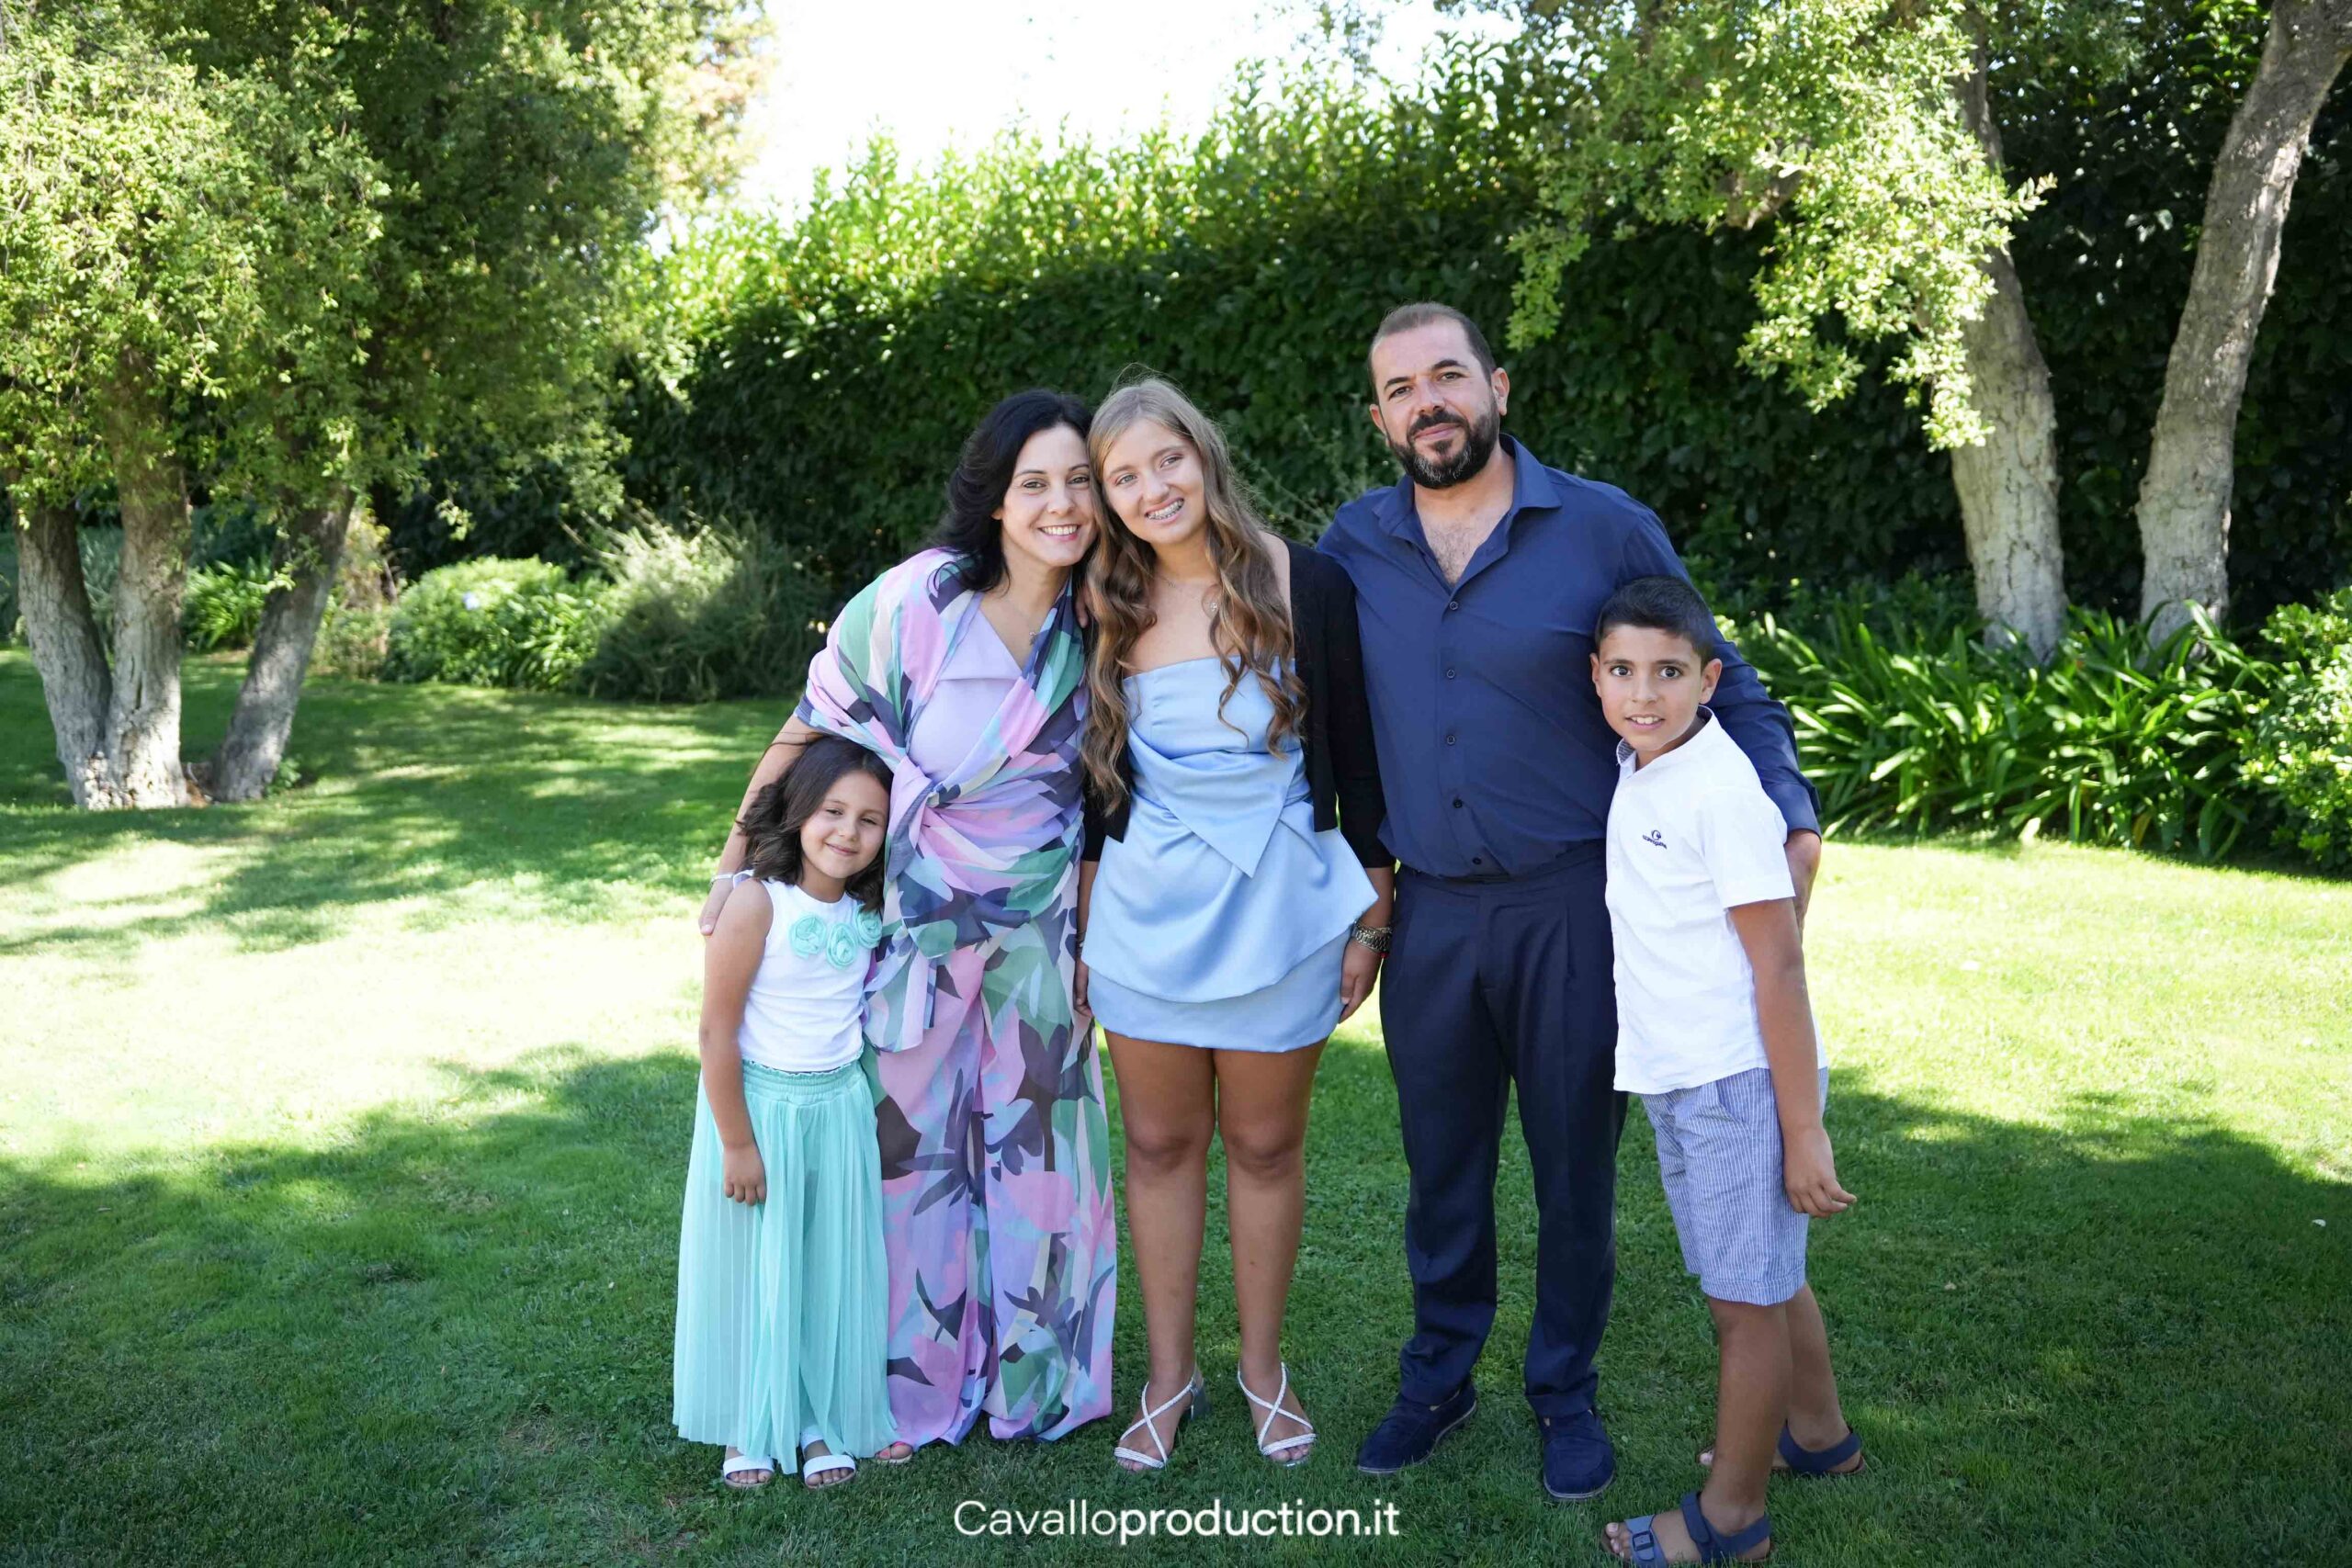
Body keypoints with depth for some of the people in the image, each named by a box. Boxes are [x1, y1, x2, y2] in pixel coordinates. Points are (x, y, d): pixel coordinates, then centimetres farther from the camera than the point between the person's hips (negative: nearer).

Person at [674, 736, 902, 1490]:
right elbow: (717, 1031, -18)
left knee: (835, 1267, 12)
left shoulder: (869, 909, -3)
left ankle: (823, 1420, 28)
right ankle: (750, 1427, 26)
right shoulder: (757, 901, -20)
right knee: (754, 1269, 9)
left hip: (841, 1105, 5)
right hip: (759, 1104, -5)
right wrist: (737, 1144, -15)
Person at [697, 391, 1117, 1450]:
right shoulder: (916, 601, -20)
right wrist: (738, 864, -7)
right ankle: (914, 1384, 28)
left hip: (1041, 925, 4)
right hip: (913, 917, -3)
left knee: (1040, 1143, 11)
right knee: (909, 1142, 8)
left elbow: (1093, 776, 6)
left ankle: (1033, 1378, 31)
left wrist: (1087, 923, 7)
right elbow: (810, 733, -10)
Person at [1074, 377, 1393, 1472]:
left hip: (1276, 908, -2)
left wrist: (1370, 916, -1)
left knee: (1265, 1143, 10)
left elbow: (1356, 759, -3)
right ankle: (1170, 1374, 26)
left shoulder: (1305, 587, -7)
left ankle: (1263, 1367, 29)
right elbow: (1101, 783, 10)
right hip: (1145, 911, 3)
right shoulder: (1111, 611, 2)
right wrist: (1082, 928, 11)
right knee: (1159, 1144, 10)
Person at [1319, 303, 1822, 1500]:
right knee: (1440, 1165, 15)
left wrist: (1791, 816, -12)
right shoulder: (1353, 546, 2)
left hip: (1572, 905, -2)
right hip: (1431, 909, 2)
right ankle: (1439, 1376, 35)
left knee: (1574, 1162, 11)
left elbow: (1719, 686, 1)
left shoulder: (1605, 528, -5)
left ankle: (1566, 1392, 31)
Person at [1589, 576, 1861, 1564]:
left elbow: (1779, 969, -19)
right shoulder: (1636, 769, 3)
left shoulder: (1723, 790, -20)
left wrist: (1803, 1130, -18)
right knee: (1764, 1278, 24)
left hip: (1739, 1082, -8)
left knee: (1746, 1298, 6)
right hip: (1675, 1078, 9)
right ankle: (1817, 1434, 45)